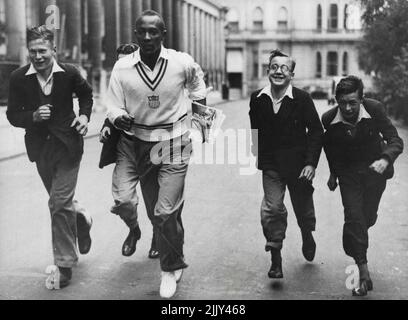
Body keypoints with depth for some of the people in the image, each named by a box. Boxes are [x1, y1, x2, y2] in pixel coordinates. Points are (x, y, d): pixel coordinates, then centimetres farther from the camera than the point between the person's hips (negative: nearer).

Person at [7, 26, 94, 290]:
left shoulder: (69, 73, -7)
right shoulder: (19, 78, -6)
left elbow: (86, 94, 13)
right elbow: (13, 114, -1)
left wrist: (85, 115, -5)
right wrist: (33, 116, -20)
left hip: (68, 146, -3)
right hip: (40, 148, 3)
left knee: (59, 204, -8)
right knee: (60, 201, 17)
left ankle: (64, 266, 4)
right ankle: (81, 218, 52)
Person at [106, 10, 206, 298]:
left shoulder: (183, 63, -7)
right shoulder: (122, 68, -8)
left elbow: (197, 80, 17)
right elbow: (114, 109, -3)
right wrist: (120, 119, -26)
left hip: (173, 144, -1)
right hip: (134, 141, 1)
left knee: (166, 212, -3)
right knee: (123, 200, -14)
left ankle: (172, 269, 23)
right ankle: (133, 228, 27)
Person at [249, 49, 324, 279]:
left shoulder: (302, 99, -10)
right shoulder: (258, 99, -3)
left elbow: (316, 131, -7)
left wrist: (311, 163, -14)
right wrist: (258, 155, 9)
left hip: (298, 164, -1)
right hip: (271, 165, 1)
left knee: (303, 207, 16)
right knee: (272, 209, -12)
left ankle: (307, 236, 49)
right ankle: (276, 259, -2)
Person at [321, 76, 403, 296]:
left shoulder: (375, 109, -22)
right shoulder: (329, 119, -18)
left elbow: (395, 140, -21)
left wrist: (385, 160, -41)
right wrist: (333, 172, 12)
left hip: (375, 170, 0)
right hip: (348, 172, 0)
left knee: (368, 218, 9)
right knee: (354, 218, -12)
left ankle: (352, 243, 47)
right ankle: (363, 272, -6)